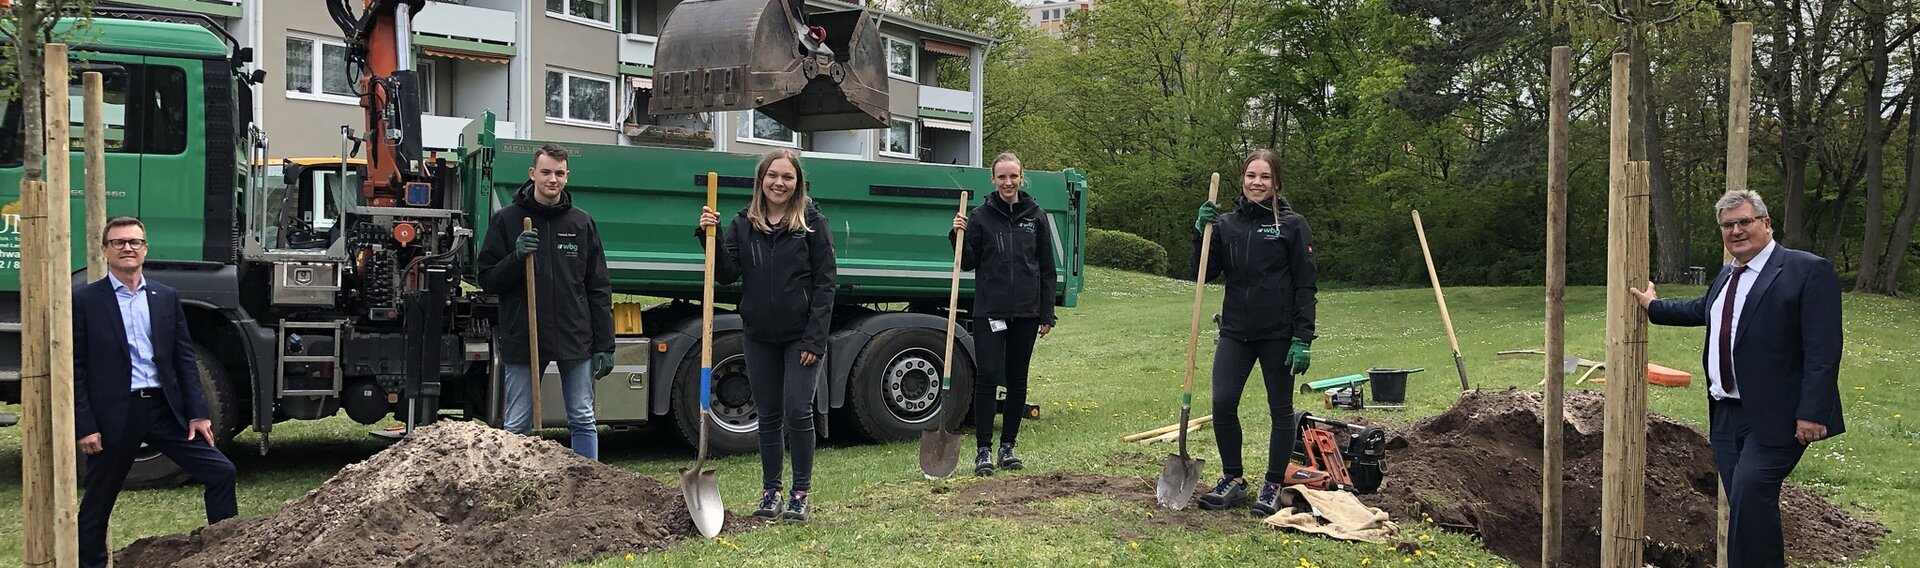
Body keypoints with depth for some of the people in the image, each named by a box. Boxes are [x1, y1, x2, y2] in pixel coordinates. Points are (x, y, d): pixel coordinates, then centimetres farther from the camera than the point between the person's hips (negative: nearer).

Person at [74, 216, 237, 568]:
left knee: (221, 472, -2)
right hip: (114, 415, -3)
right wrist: (84, 426, -10)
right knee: (97, 502, 9)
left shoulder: (167, 298, 9)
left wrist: (197, 413, 1)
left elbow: (184, 358, 8)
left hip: (165, 409, 3)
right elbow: (74, 368, -5)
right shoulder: (84, 300, -2)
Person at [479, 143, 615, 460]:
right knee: (517, 427, 4)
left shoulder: (582, 223, 7)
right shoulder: (506, 220, 3)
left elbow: (599, 289, 6)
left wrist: (604, 345, 1)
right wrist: (516, 257, -18)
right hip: (522, 339, -1)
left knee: (583, 420, 7)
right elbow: (488, 279, 1)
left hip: (575, 340, 1)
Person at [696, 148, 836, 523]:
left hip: (801, 335, -3)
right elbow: (726, 275, -1)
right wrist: (711, 236, -15)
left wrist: (815, 338, -13)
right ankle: (770, 492, 21)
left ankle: (800, 495, 6)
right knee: (768, 416, 10)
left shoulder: (812, 222, -4)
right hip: (758, 335, 3)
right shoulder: (743, 223, 5)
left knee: (798, 412, -5)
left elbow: (824, 283, -7)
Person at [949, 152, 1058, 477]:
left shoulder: (1036, 217, 5)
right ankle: (983, 450, 0)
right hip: (989, 311, -2)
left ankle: (1008, 446, 19)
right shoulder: (980, 216, 1)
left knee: (1017, 379, 8)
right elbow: (968, 263, 4)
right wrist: (959, 236, -13)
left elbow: (1046, 269, 7)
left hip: (1026, 312, 2)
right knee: (986, 377, -6)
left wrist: (1047, 314, 3)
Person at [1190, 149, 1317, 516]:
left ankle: (1273, 487, 20)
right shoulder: (1226, 224, 8)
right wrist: (1201, 231, -7)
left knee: (1280, 410, 7)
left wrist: (1302, 339, -12)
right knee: (1222, 403, -5)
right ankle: (1233, 480, 13)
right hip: (1235, 332, 3)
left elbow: (1305, 286, -6)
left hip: (1279, 334, -3)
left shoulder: (1292, 224, -3)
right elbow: (1207, 274, 5)